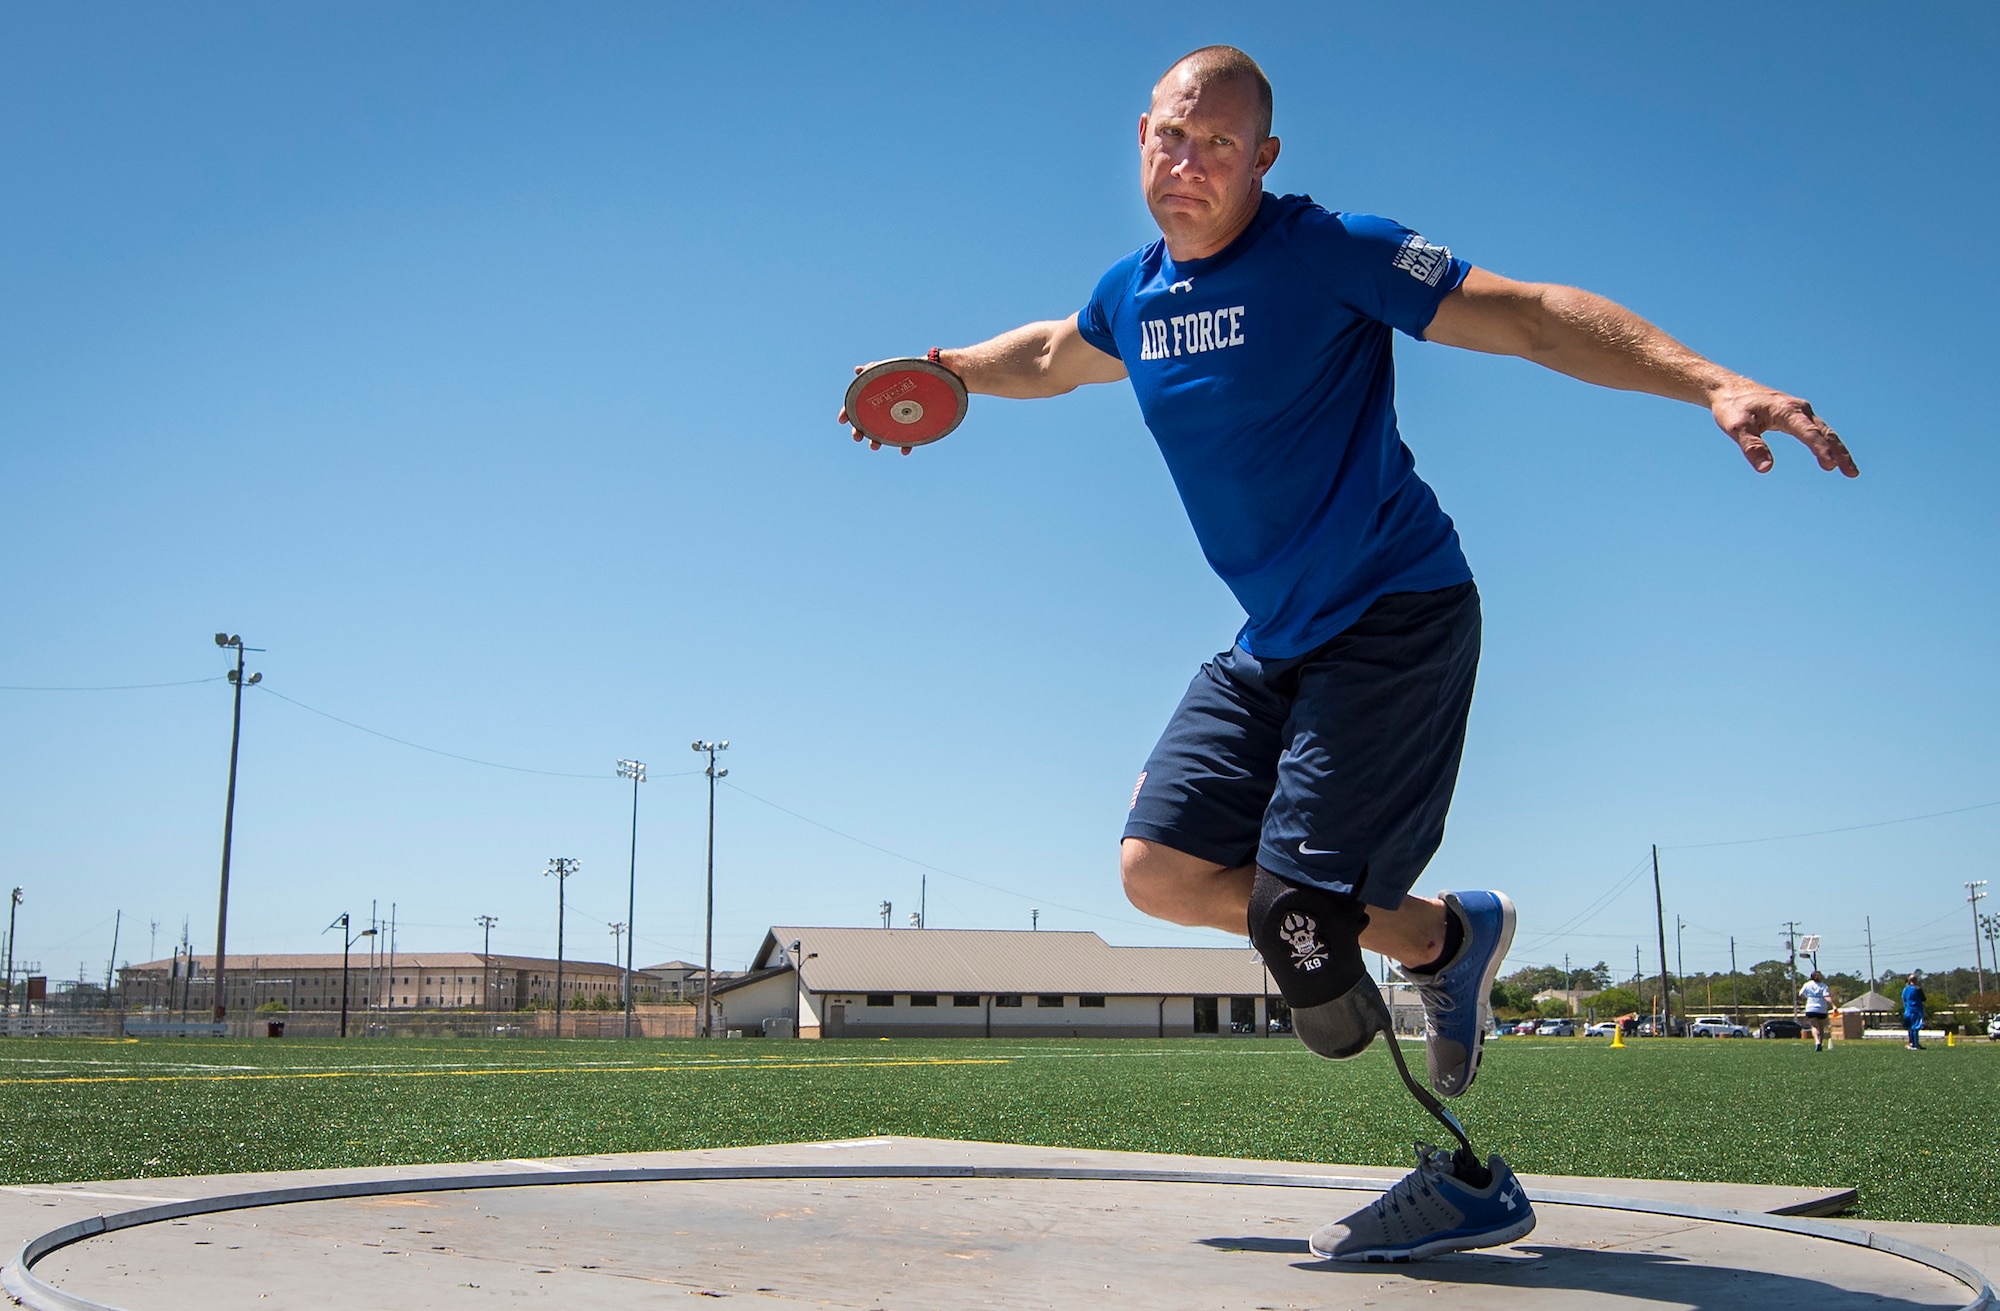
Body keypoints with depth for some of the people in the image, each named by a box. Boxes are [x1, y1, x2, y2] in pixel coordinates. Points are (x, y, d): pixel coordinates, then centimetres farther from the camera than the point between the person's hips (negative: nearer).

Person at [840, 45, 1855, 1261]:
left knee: (1296, 908, -16)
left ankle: (1474, 1182, 2)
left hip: (1396, 617, -7)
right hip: (1272, 645, 7)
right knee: (1160, 869, 0)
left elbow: (1528, 312, -19)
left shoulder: (1329, 252, -14)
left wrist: (1715, 382, -29)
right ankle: (1448, 937, 17)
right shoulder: (1132, 294, 7)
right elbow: (1051, 354, 31)